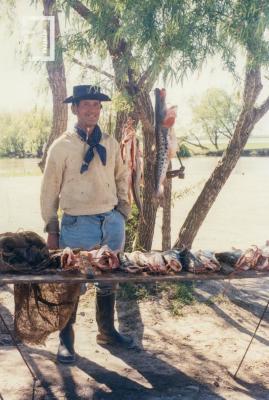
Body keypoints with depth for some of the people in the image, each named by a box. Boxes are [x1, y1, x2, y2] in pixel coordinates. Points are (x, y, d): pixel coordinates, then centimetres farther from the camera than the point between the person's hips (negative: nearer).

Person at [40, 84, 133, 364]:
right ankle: (66, 340, 21)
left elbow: (121, 178, 16)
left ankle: (106, 331, 35)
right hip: (78, 225, -4)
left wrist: (122, 211, 8)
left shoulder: (110, 144, 6)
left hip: (111, 223, 5)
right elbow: (50, 190, -4)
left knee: (108, 281, 17)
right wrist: (51, 230, -4)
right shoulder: (61, 146, -7)